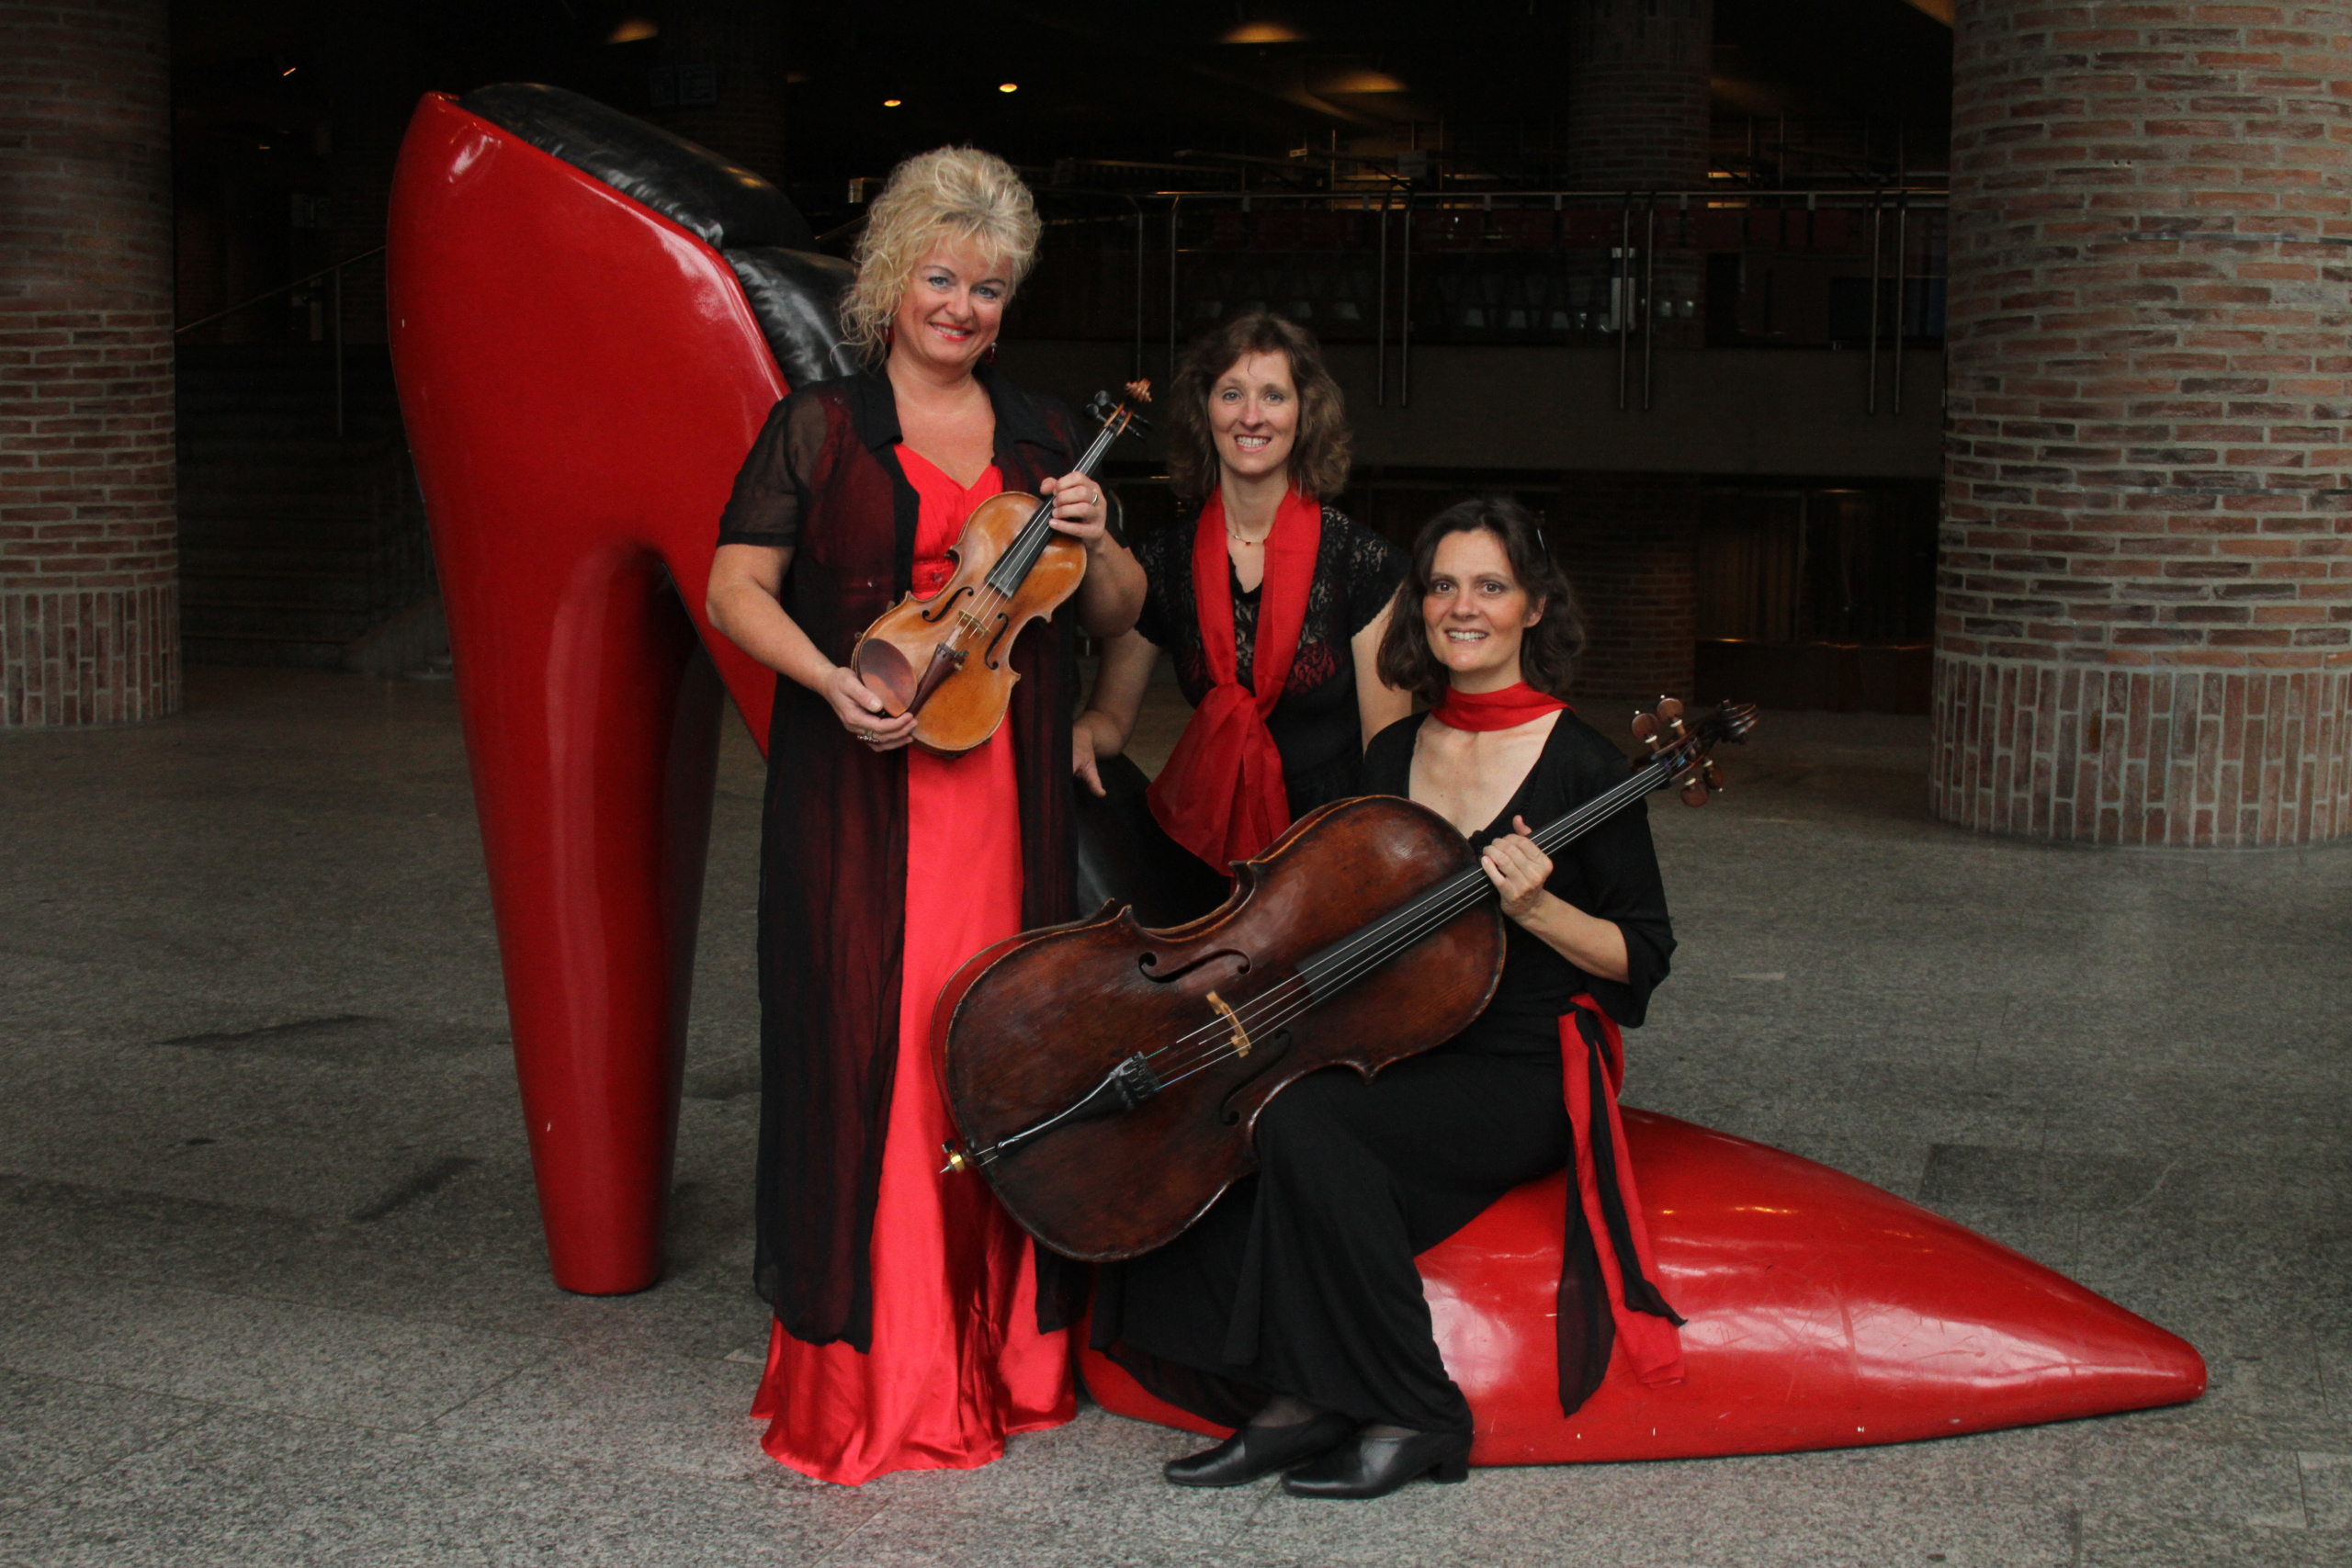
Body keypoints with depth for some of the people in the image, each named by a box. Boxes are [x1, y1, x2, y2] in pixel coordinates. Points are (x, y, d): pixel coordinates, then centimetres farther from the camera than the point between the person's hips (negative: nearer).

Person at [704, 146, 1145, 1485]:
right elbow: (737, 588, 0)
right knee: (867, 1043, -4)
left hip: (1009, 796, 4)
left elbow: (1120, 619, 16)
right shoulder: (820, 426, 4)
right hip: (860, 790, -3)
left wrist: (1094, 541, -5)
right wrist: (834, 681, -16)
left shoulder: (1040, 436, 15)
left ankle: (1000, 1347, 18)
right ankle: (866, 1370, 6)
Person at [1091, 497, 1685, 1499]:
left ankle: (1413, 1417, -17)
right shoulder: (1392, 756, 11)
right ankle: (1292, 1397, -14)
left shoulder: (1581, 766, -6)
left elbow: (1643, 958, -4)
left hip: (1525, 1077, -6)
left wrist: (1536, 907, -21)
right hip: (1401, 1056, 6)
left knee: (1302, 1122, -31)